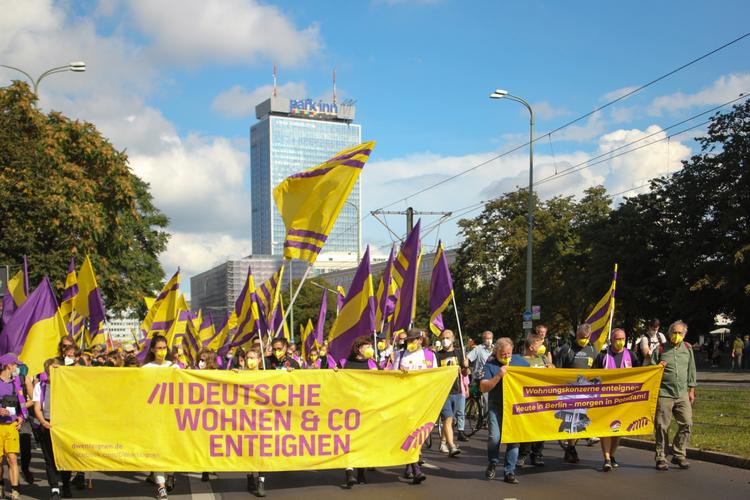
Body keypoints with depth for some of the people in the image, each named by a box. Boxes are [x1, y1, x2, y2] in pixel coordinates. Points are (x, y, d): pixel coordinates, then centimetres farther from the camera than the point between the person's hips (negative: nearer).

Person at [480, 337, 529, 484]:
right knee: (495, 437, -14)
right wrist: (499, 376, -21)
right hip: (496, 406, -2)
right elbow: (483, 387, -11)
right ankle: (492, 463, 14)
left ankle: (509, 472, 10)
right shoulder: (490, 365, -4)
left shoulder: (519, 360, 6)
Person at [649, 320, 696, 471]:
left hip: (682, 394, 3)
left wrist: (691, 390, 15)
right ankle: (661, 458, 9)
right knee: (662, 427, -1)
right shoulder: (660, 350, 2)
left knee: (686, 423, -3)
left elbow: (691, 370, 17)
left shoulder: (687, 348, 11)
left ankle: (679, 455, 11)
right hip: (664, 394, -3)